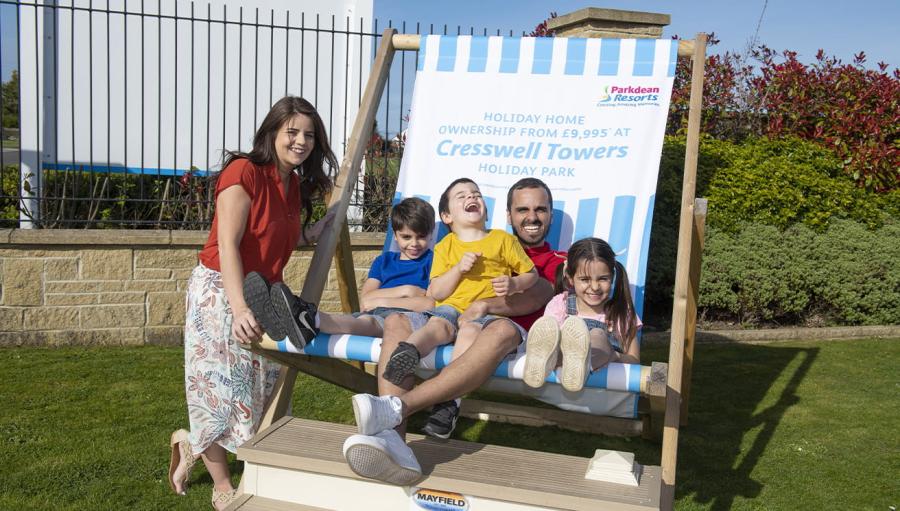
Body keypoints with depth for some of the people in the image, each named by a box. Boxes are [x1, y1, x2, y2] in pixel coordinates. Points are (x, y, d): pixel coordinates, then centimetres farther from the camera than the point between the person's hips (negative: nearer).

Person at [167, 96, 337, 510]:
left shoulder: (295, 185, 8)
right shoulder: (244, 172, -17)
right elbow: (227, 245, -24)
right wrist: (239, 309, -33)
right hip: (220, 291, -8)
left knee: (263, 388, 11)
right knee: (224, 388, 2)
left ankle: (192, 442, 34)